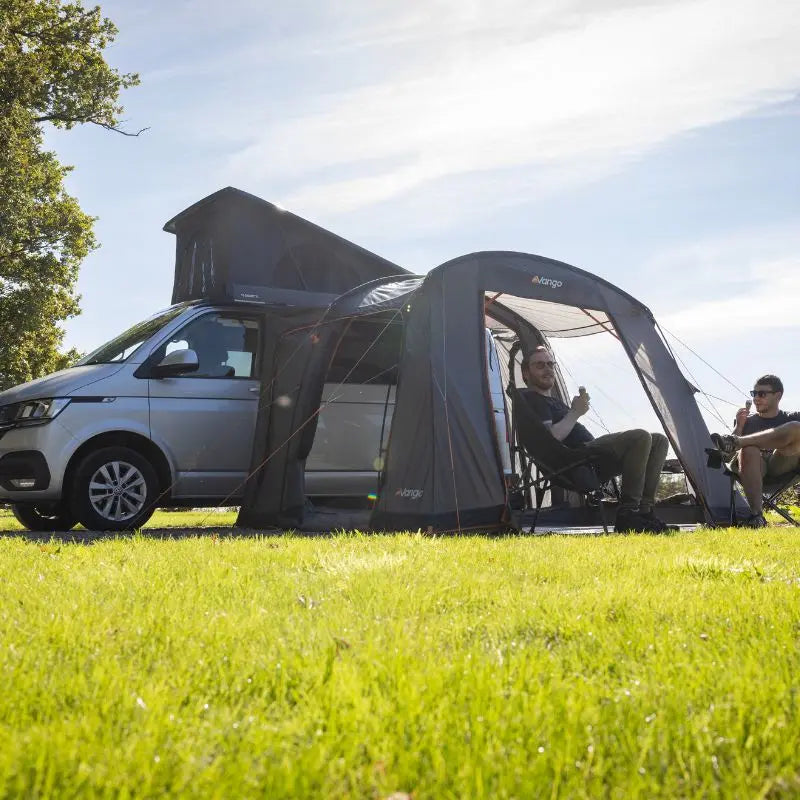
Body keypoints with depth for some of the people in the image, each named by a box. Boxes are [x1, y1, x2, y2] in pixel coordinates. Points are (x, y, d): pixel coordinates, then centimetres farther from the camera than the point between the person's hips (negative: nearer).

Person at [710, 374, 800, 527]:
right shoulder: (747, 421, 23)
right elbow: (727, 457, 12)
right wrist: (739, 426, 2)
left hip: (782, 465, 0)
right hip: (756, 468, 0)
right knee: (749, 450, -37)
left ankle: (736, 442, -34)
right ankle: (756, 514, -43)